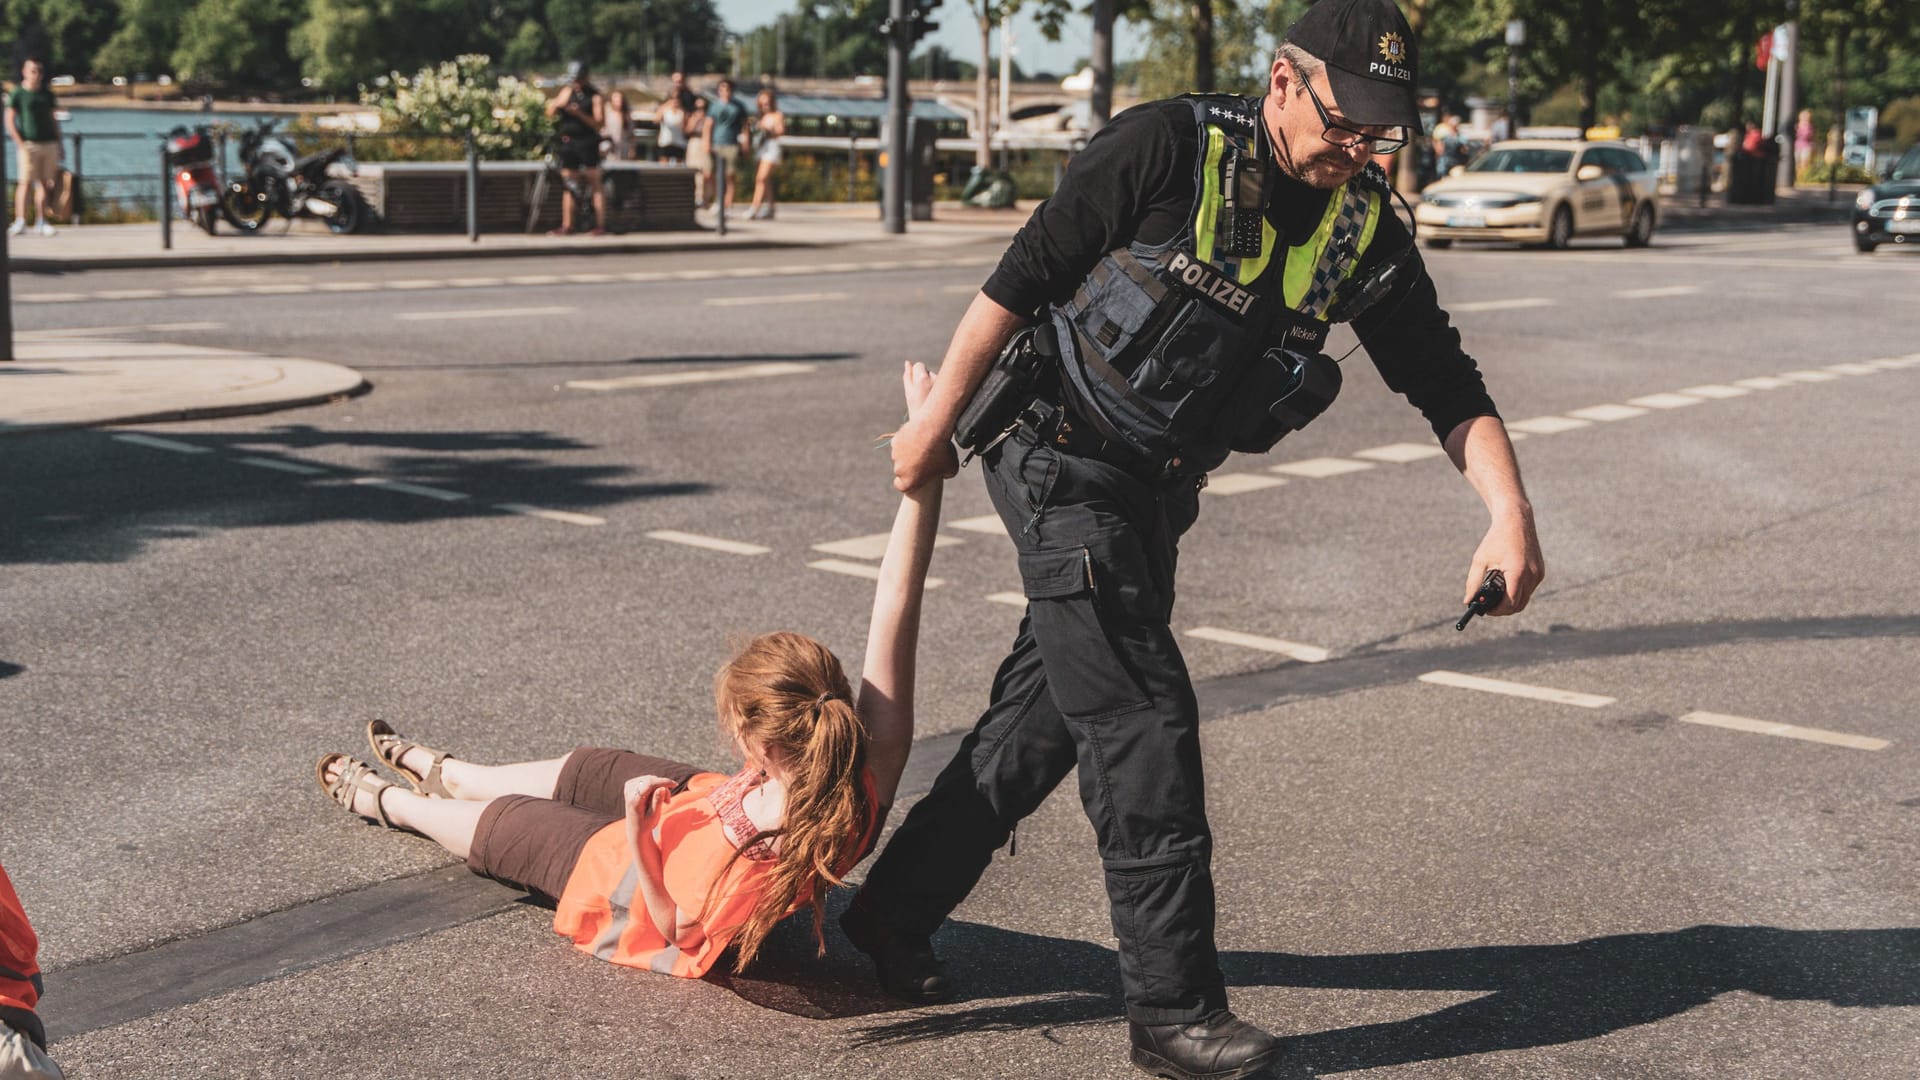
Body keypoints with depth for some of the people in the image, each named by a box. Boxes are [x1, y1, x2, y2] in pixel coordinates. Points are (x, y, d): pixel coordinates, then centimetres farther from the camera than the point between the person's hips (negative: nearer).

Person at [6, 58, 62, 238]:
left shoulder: (47, 94, 14)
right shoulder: (18, 94, 0)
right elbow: (9, 121, -3)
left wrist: (60, 143, 15)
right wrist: (20, 144, -11)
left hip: (49, 143, 4)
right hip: (29, 145, -4)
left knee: (45, 183, 5)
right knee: (26, 182, -10)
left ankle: (43, 221, 10)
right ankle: (20, 221, -11)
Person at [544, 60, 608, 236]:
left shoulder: (595, 96, -3)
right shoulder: (567, 91, 12)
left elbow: (600, 123, -11)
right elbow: (550, 113, 10)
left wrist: (580, 114, -23)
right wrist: (556, 104, -12)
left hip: (587, 143, -5)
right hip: (567, 142, 6)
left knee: (595, 184, -5)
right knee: (567, 186, 7)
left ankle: (600, 225, -5)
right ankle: (567, 226, 11)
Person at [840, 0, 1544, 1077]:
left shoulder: (1366, 231, -2)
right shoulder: (1169, 149, -18)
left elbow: (1446, 381, -1)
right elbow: (1022, 276, -12)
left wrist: (1511, 516, -15)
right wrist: (938, 420, -8)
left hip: (1159, 493, 6)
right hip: (1062, 465, -6)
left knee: (1047, 718, 12)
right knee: (1146, 717, -11)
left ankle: (894, 913, 29)